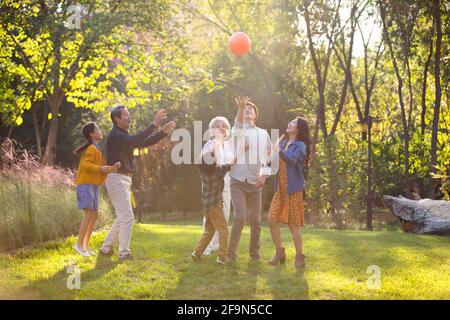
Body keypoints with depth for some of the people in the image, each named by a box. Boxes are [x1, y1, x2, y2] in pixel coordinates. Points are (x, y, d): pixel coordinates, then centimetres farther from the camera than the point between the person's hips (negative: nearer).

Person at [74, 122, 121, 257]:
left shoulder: (96, 149, 19)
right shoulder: (91, 148, -10)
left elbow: (100, 167, 12)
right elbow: (85, 164, -22)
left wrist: (112, 168, -3)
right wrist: (100, 168, -27)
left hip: (93, 186, 10)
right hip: (86, 185, -10)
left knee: (94, 216, 7)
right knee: (89, 214, -15)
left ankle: (86, 245, 10)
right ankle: (79, 244, -11)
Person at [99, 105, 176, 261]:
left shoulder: (125, 136, 18)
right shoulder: (115, 135, -13)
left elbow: (145, 142, 18)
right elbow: (136, 140, -29)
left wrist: (164, 132, 8)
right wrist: (154, 125, -30)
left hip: (125, 179, 10)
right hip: (116, 178, -10)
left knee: (122, 218, 13)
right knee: (127, 216, -12)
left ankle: (106, 248, 20)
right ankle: (124, 253, -8)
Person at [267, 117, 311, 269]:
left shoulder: (300, 145, -6)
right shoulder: (282, 143, 14)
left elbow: (292, 160, -25)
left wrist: (279, 152, -39)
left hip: (293, 189, -6)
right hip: (280, 189, 6)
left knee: (293, 224, -3)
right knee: (272, 219, 1)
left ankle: (299, 257, 8)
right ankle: (280, 252, 14)